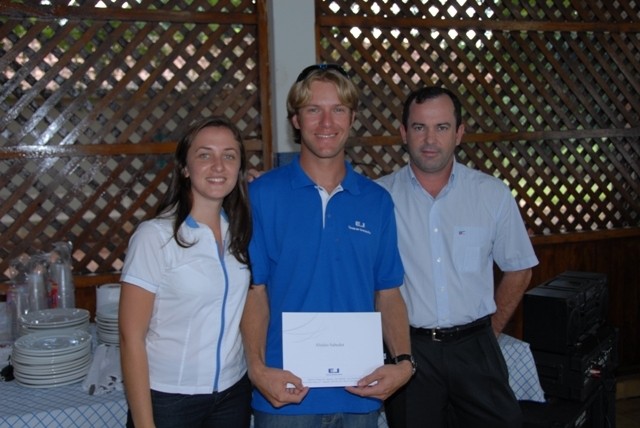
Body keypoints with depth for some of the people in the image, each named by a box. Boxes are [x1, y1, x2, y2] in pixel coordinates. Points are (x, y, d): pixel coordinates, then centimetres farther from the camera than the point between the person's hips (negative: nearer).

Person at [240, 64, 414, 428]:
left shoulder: (377, 200, 4)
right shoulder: (262, 194, -5)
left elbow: (388, 293, 5)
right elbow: (254, 290, -4)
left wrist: (403, 361, -7)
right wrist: (258, 368, -14)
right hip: (285, 392, -2)